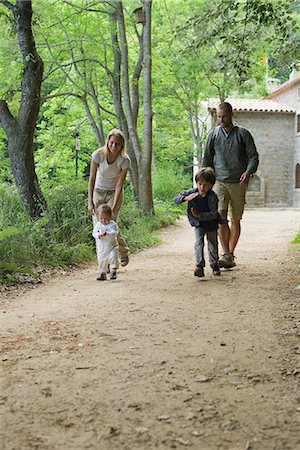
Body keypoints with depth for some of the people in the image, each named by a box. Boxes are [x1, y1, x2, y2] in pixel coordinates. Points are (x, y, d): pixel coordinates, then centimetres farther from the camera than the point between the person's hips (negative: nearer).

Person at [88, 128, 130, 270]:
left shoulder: (124, 160, -21)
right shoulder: (98, 155, -20)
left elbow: (119, 185, -19)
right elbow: (92, 179, -15)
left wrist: (113, 207, -23)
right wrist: (90, 202, -17)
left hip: (114, 193, -2)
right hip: (98, 192, 2)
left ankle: (124, 253, 14)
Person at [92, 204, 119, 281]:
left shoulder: (112, 224, -11)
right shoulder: (98, 225, 0)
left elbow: (114, 233, -23)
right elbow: (94, 233, -7)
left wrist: (107, 234, -39)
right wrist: (98, 235, -28)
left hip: (112, 246, -3)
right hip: (101, 248, 3)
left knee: (113, 258, -17)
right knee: (102, 261, 8)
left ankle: (113, 271, -3)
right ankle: (102, 273, 22)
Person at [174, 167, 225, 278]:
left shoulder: (212, 197, -23)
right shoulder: (192, 192, -12)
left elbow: (214, 214, -26)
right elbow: (176, 199, -12)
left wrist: (200, 215, -37)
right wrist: (186, 198, -33)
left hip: (211, 224, -2)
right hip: (198, 224, 2)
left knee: (213, 246, 9)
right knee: (199, 243, -17)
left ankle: (214, 266, 31)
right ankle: (199, 266, -23)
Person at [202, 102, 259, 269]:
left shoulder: (243, 134, 3)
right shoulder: (213, 134, 8)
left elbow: (253, 156, 2)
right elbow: (207, 158, 16)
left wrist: (248, 171, -17)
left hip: (238, 183, 0)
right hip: (220, 181, 0)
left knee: (235, 220, 6)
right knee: (221, 216, -17)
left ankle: (231, 253, 18)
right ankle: (226, 255, -21)